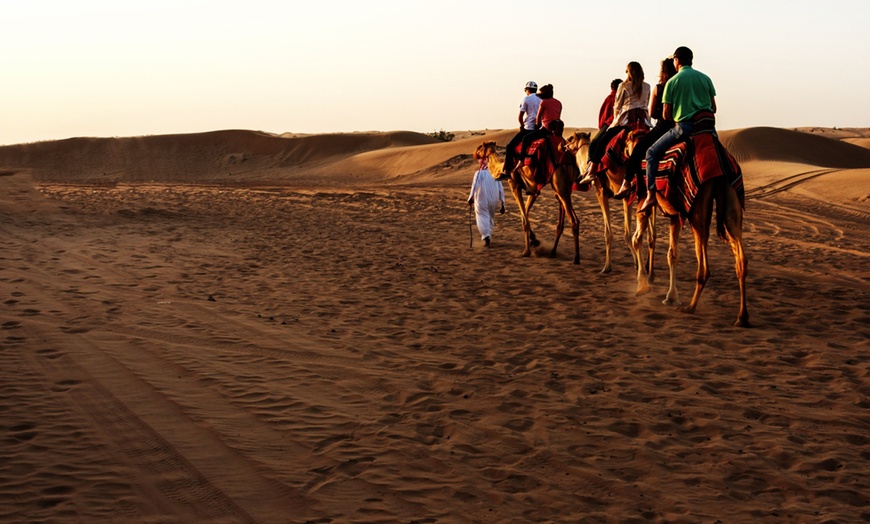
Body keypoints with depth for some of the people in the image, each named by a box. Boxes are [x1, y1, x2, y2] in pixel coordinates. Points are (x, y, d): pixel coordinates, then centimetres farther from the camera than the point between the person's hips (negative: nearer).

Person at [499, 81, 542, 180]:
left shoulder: (526, 99, -4)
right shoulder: (541, 100, 12)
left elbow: (520, 117, -6)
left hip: (528, 129, -6)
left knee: (510, 146, -3)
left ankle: (507, 171, -13)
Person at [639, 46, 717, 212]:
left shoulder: (672, 82, 0)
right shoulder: (705, 78, 11)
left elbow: (666, 115, 1)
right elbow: (713, 108, 13)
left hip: (684, 127, -4)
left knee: (652, 153, 8)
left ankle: (651, 194, -4)